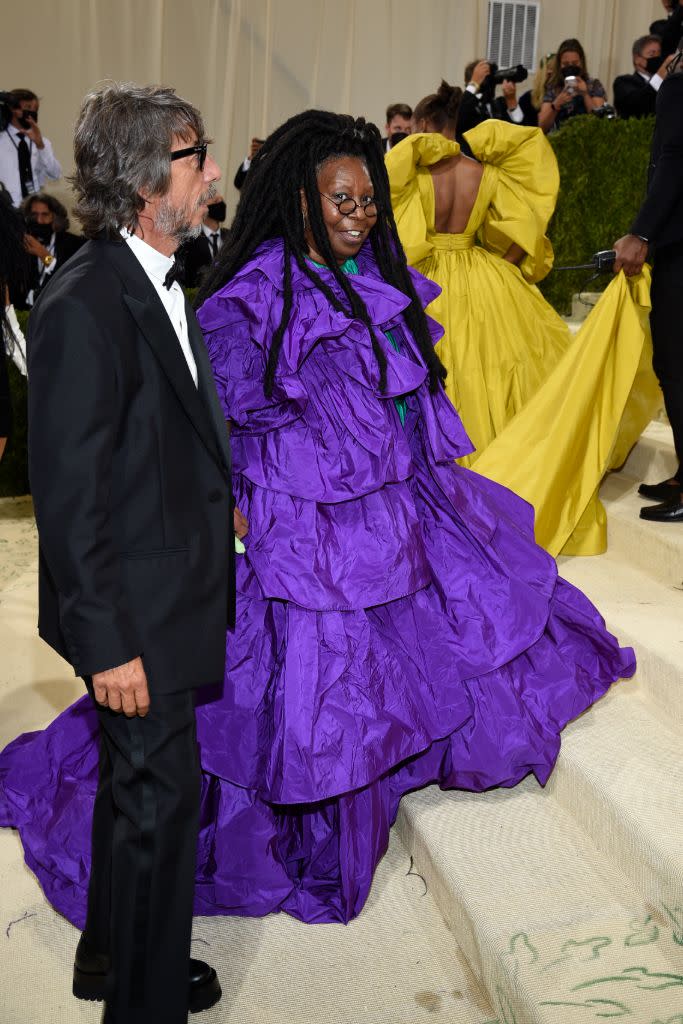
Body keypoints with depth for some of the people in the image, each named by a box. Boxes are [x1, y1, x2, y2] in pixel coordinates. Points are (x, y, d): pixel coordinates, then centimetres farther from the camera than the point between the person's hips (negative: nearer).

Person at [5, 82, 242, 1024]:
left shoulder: (164, 283, 8)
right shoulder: (84, 305, -22)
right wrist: (108, 642, -20)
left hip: (176, 602, 9)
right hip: (133, 615, -9)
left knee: (137, 786, 23)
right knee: (161, 796, 5)